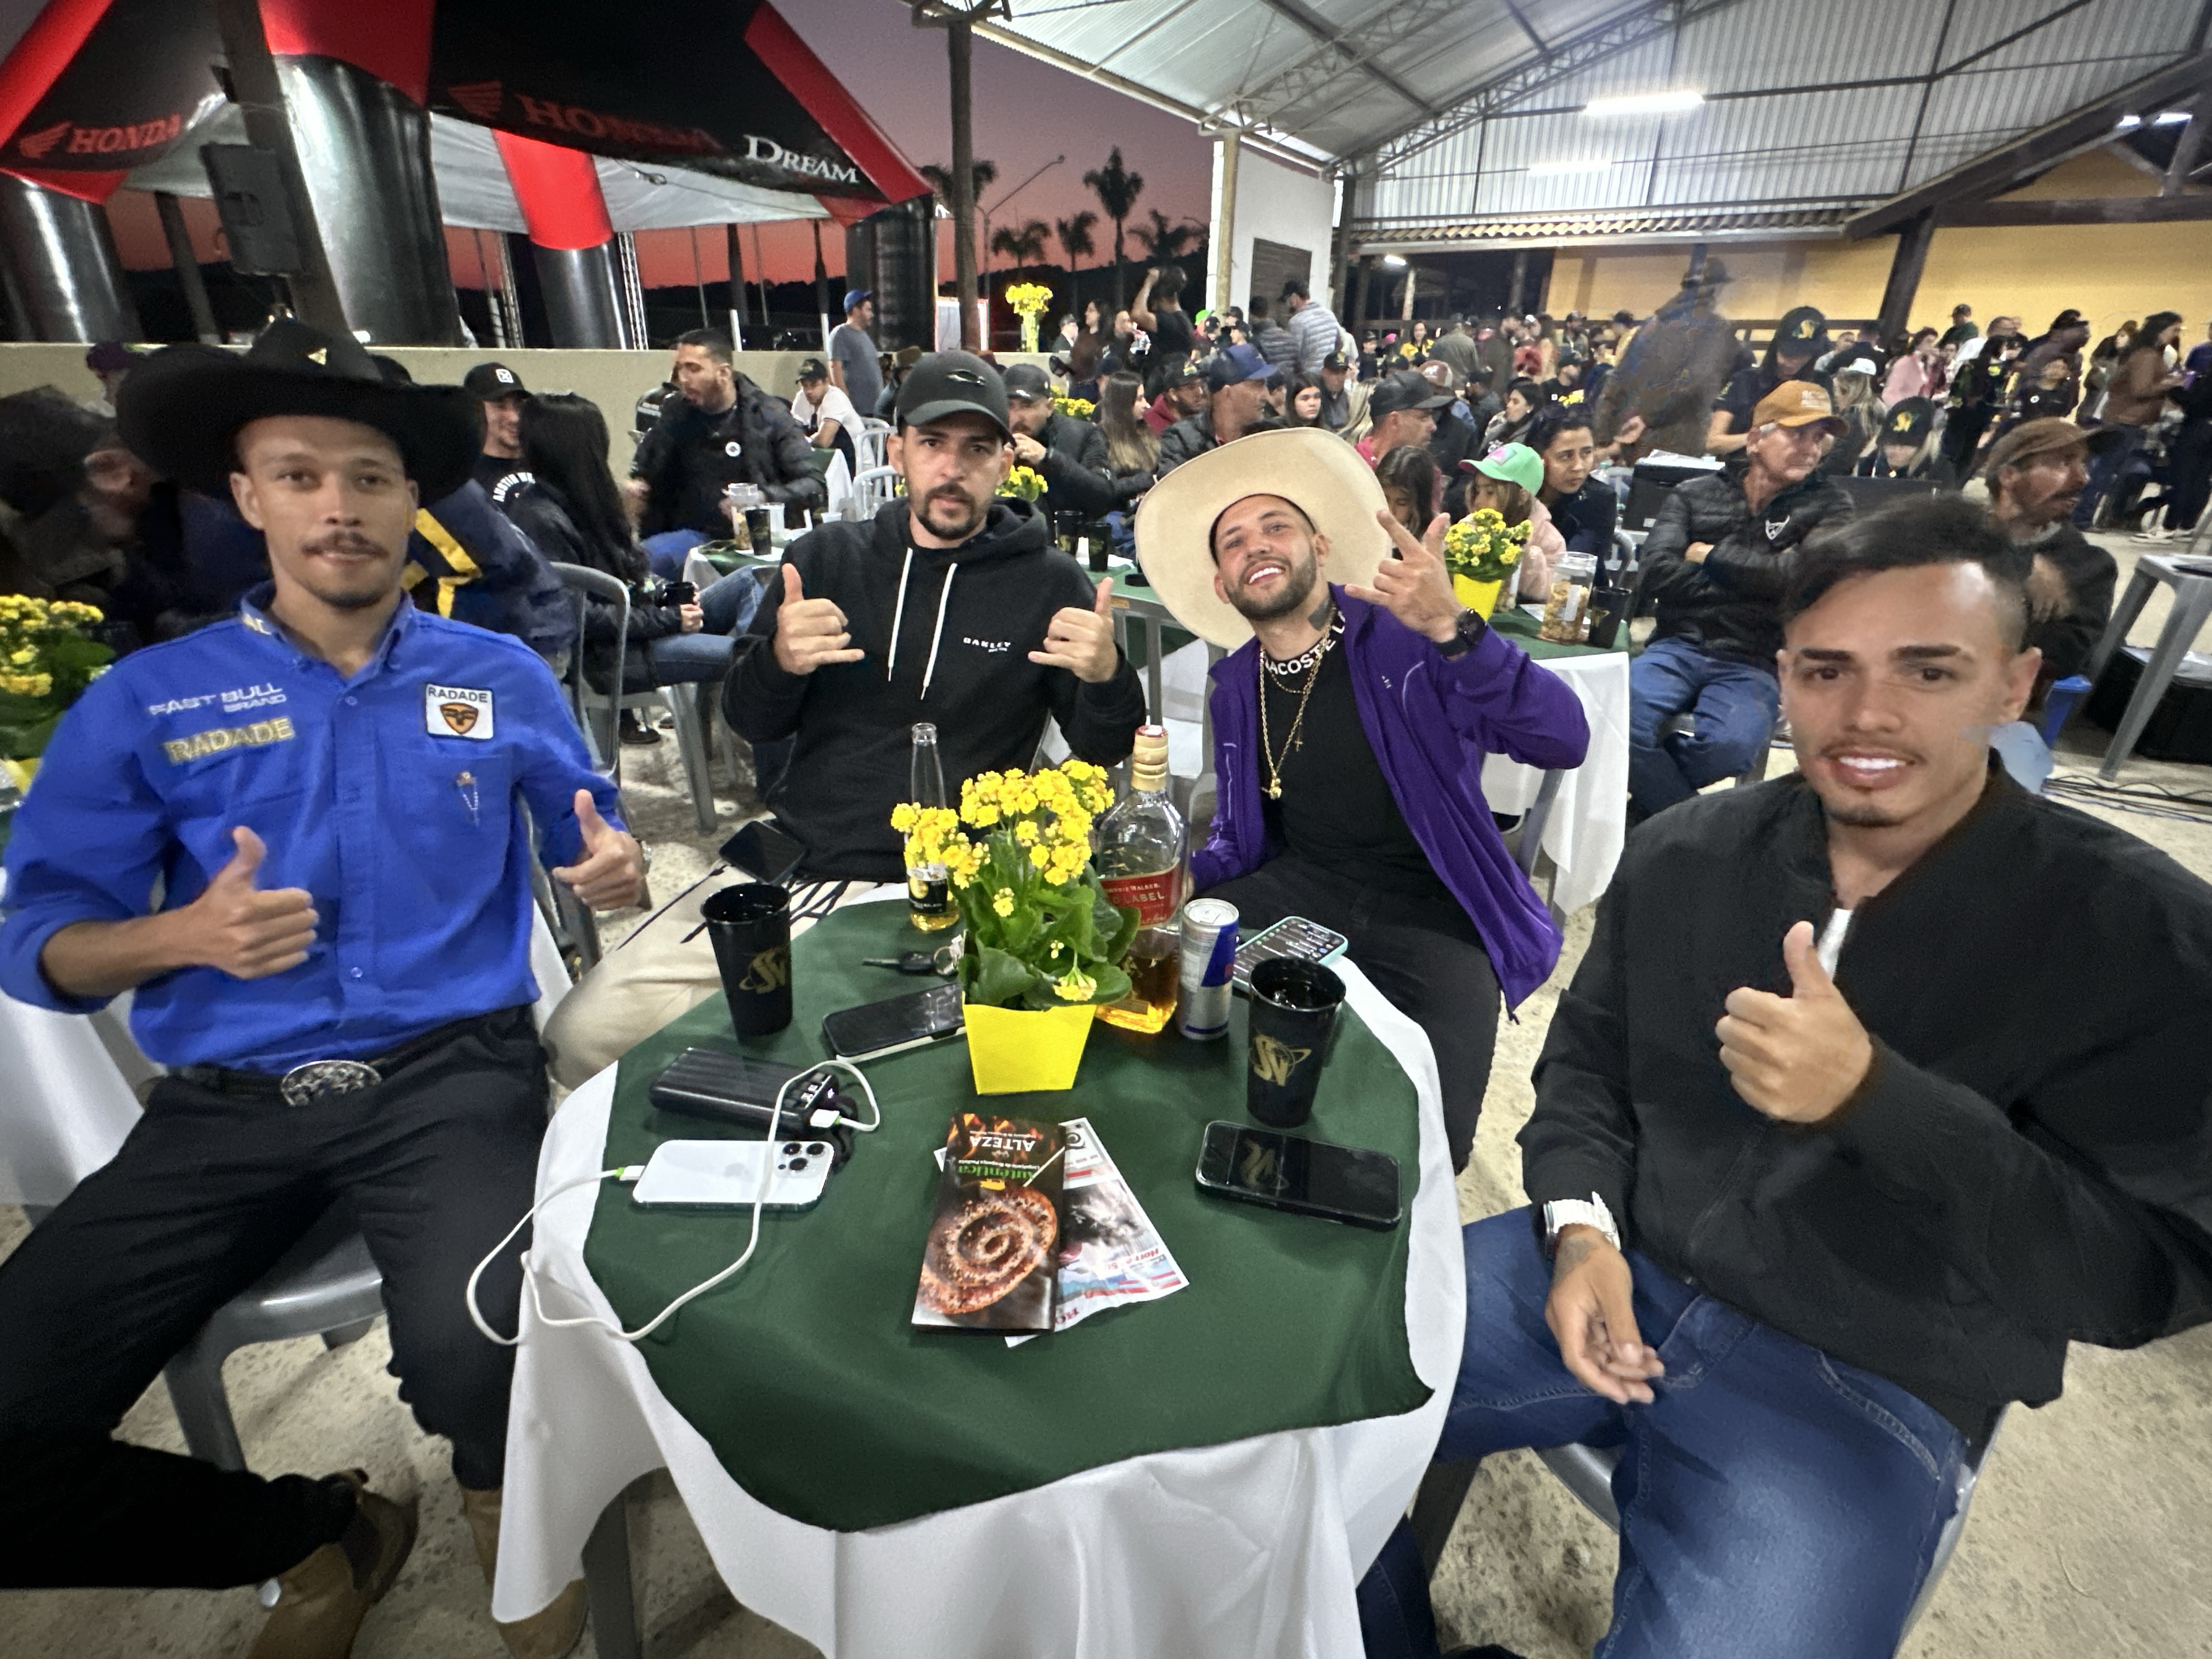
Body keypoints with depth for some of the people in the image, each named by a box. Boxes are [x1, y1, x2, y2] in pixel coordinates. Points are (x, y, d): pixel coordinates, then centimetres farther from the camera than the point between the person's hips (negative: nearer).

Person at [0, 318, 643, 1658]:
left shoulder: (503, 677, 7)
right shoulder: (146, 703, 7)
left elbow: (584, 837, 14)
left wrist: (612, 871, -10)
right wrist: (185, 934, -14)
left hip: (453, 1074, -2)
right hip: (229, 1103, 3)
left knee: (471, 1351, -28)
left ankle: (508, 1504, 10)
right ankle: (321, 1533, 18)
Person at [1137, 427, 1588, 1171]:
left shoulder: (1402, 634, -11)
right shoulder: (1236, 681, 7)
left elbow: (1563, 740, -24)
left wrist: (1451, 627, -38)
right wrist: (1179, 876, -7)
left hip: (1432, 912, -4)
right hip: (1301, 888, 5)